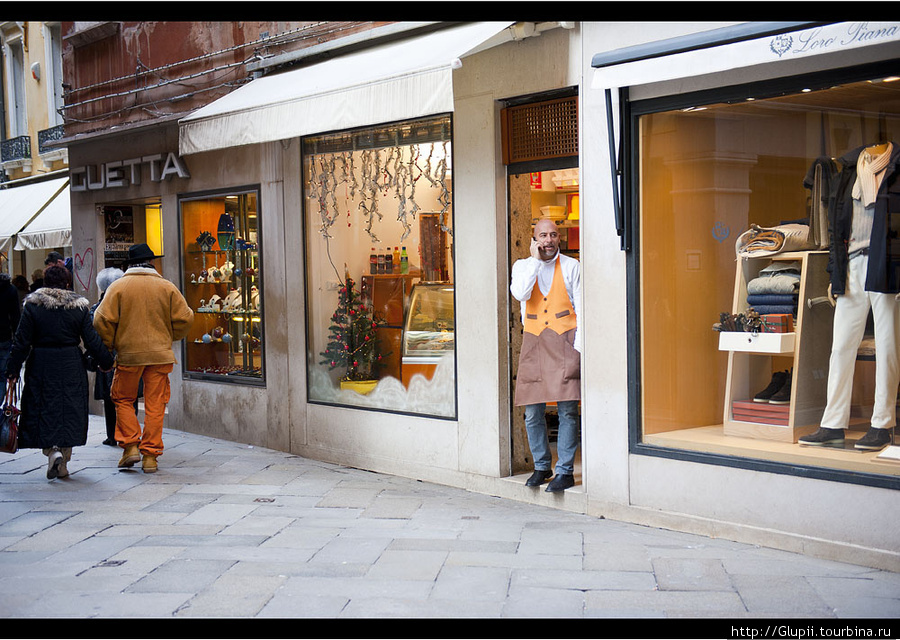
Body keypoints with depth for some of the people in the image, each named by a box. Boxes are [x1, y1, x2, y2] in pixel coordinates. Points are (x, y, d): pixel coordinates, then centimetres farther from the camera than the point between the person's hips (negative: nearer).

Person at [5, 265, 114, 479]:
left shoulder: (32, 306, -4)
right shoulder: (80, 307, 0)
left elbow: (21, 342, -5)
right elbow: (92, 341, 1)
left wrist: (13, 370, 2)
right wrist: (106, 361, 15)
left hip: (41, 367, -1)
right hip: (72, 366, 2)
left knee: (44, 409, 6)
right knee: (69, 410, 9)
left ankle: (52, 451, -14)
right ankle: (63, 461, 12)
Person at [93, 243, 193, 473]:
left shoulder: (118, 286, -2)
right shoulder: (167, 287, 2)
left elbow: (102, 320, -7)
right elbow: (184, 318, 1)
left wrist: (109, 346, 6)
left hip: (128, 353, -1)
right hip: (160, 355, 1)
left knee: (123, 400, 16)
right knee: (155, 405, 5)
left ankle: (130, 446, 6)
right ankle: (150, 455, 5)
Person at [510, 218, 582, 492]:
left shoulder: (571, 267, 6)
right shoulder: (523, 266, 11)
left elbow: (581, 307, 4)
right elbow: (520, 293, -10)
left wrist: (579, 345, -5)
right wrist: (536, 259, -9)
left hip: (564, 341, -2)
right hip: (534, 343, 2)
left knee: (567, 410, -7)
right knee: (533, 413, 3)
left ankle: (565, 471, 0)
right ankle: (541, 466, 19)